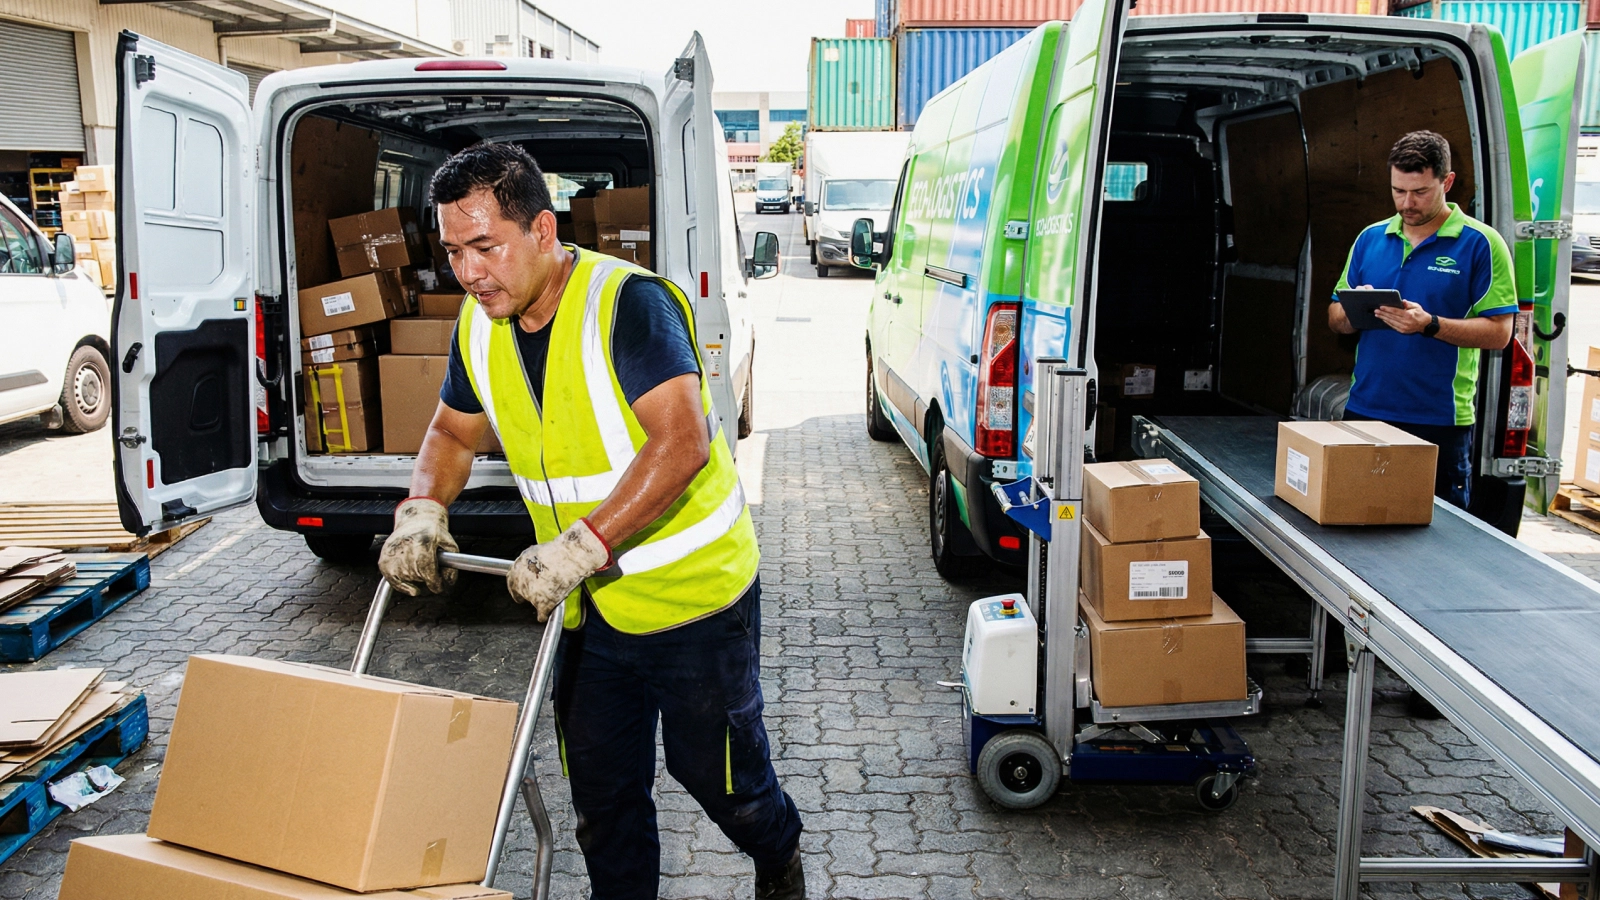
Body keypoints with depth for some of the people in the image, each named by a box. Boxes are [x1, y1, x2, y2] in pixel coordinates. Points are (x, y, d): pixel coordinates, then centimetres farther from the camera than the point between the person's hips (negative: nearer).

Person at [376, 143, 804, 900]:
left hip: (693, 592, -6)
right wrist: (423, 509, -7)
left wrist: (583, 544, -41)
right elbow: (453, 431, 13)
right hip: (587, 608, 6)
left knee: (716, 771, 13)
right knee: (601, 795, 15)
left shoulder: (629, 303, -24)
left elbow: (683, 444, -34)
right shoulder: (480, 325, -1)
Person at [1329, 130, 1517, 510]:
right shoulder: (1370, 238, 11)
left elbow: (1499, 332, -7)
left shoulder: (1481, 243, -3)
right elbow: (1335, 317, 14)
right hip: (1364, 410, 4)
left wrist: (1430, 325, -21)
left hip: (1440, 420, -4)